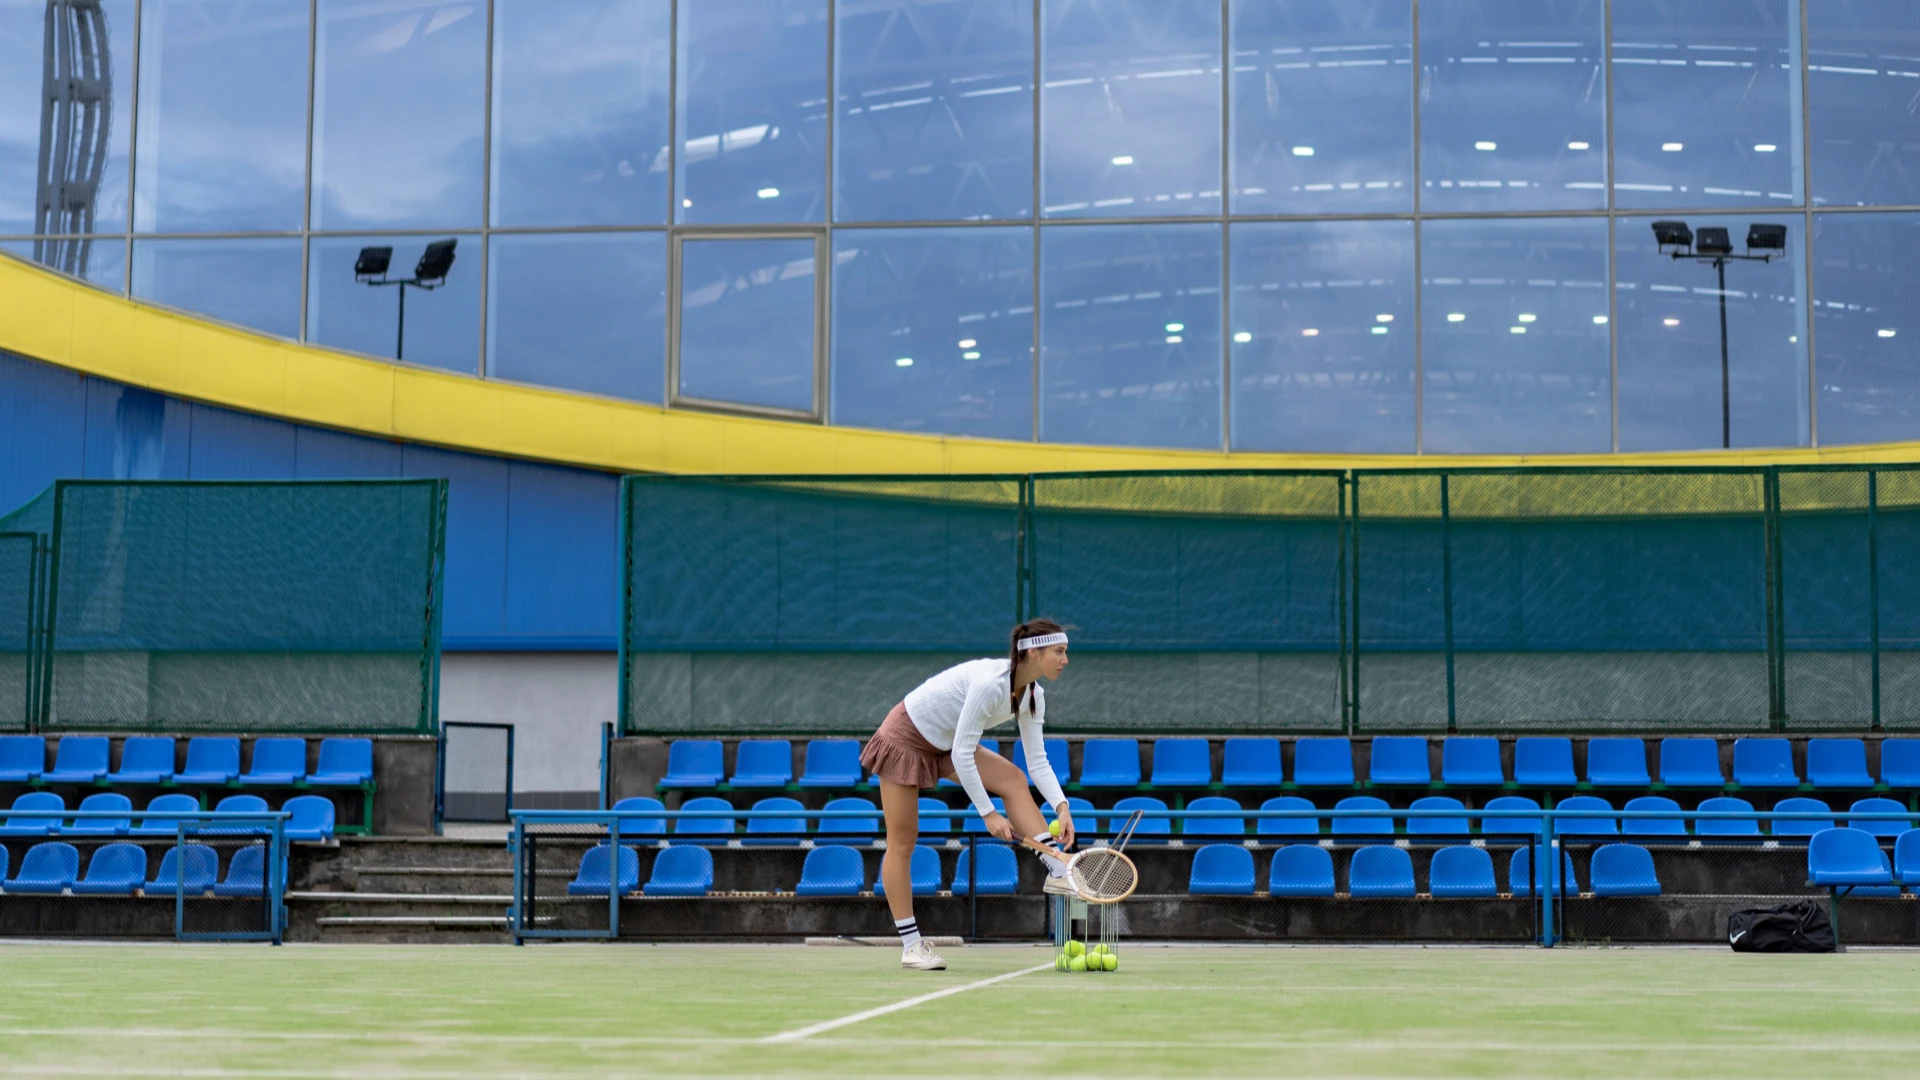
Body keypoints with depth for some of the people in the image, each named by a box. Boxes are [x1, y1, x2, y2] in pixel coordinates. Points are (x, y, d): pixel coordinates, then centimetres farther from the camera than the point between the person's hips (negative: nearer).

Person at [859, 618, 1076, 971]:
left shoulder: (1032, 696, -8)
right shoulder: (990, 683, -33)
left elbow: (1037, 759, -6)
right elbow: (962, 756, -31)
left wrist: (1061, 806, -20)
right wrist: (988, 814, -27)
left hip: (944, 745, 8)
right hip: (905, 738, -8)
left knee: (1013, 779, -12)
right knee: (902, 843, -3)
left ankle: (1058, 872, -16)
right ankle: (911, 944, 3)